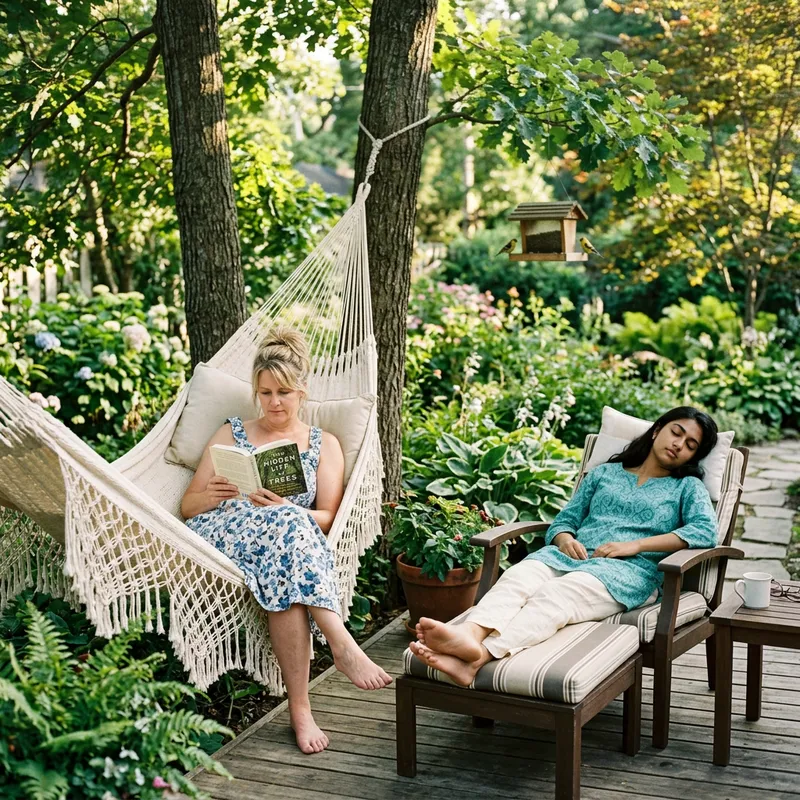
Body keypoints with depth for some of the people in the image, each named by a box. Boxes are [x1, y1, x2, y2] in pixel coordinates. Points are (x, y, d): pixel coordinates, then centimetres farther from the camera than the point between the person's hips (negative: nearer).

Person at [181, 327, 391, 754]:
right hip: (219, 535, 0)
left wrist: (284, 508, -15)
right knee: (287, 526, -35)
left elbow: (327, 517, 6)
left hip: (283, 535, 1)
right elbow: (188, 506, 16)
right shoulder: (231, 434, 22)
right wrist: (213, 496, -9)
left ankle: (300, 707, -40)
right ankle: (340, 642, -43)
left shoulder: (323, 444, 20)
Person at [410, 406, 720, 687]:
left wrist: (635, 545, -9)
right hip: (572, 554, 4)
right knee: (517, 577, -32)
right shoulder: (604, 473, 29)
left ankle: (480, 657, -62)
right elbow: (564, 519, 24)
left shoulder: (688, 487, 19)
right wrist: (565, 539, -2)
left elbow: (706, 531, -1)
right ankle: (470, 634, -62)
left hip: (630, 568, -4)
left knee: (557, 594, -37)